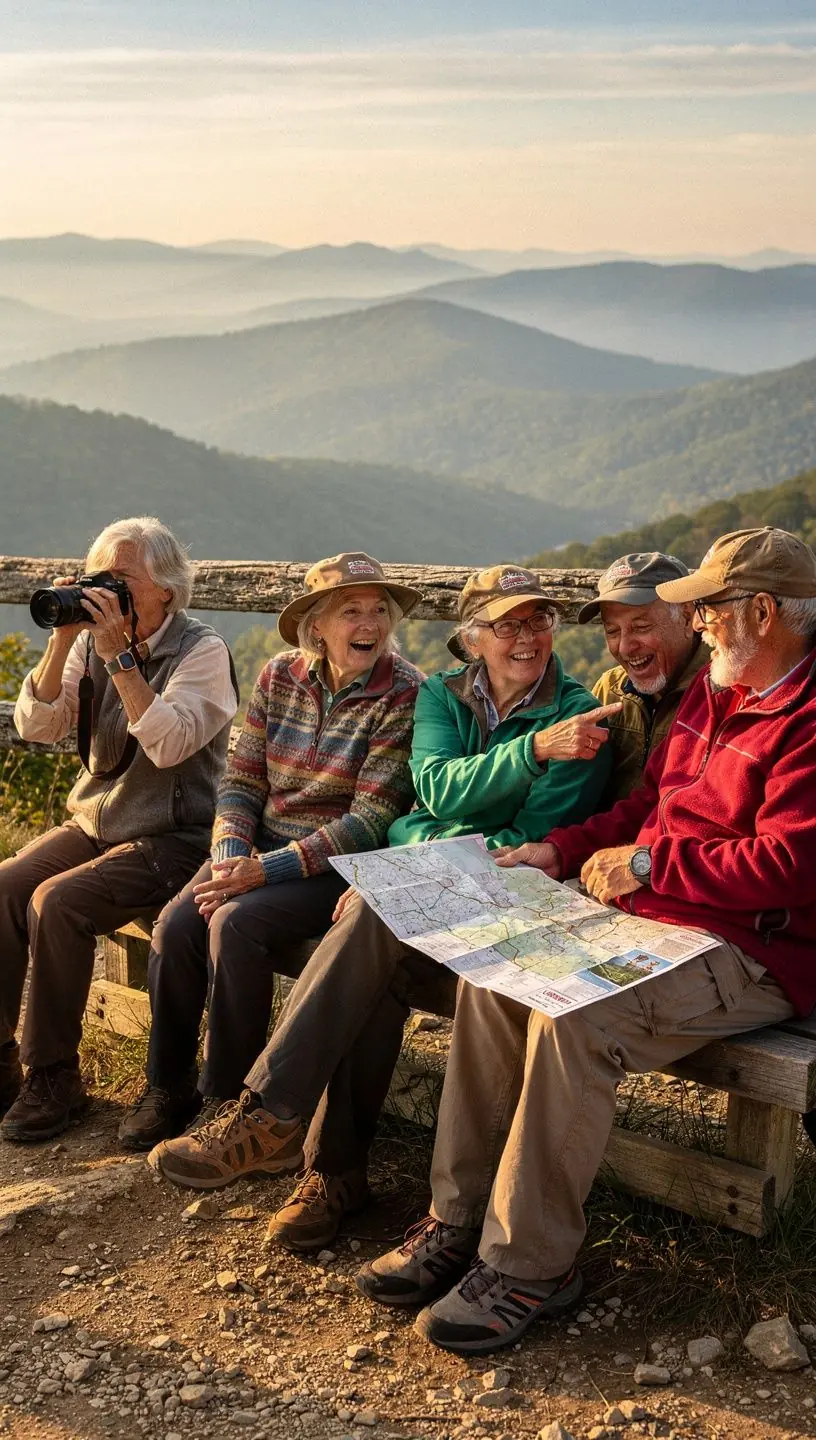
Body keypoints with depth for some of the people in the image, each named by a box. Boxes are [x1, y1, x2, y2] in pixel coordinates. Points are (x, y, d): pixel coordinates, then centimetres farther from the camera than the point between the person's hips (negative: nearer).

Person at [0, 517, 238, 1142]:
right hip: (94, 821, 6)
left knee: (57, 901, -27)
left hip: (171, 838, -6)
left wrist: (119, 655, -25)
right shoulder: (93, 640, 7)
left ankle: (54, 1077, -13)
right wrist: (63, 640, -13)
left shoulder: (202, 650, -9)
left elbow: (168, 743, -24)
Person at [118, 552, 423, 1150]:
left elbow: (372, 820, -16)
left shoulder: (403, 695, -12)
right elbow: (242, 779, 6)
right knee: (176, 923, -20)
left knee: (235, 922, -28)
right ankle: (168, 1088, 1)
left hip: (340, 865, -5)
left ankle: (225, 1100, -12)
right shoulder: (280, 676, 4)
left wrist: (268, 869, -21)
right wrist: (230, 854, -14)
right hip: (261, 848, 5)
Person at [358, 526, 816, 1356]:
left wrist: (646, 864, -16)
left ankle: (530, 1264, -17)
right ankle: (458, 1224, -5)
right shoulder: (711, 693, 16)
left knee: (575, 1016, -31)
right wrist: (563, 850, 10)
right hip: (652, 920, 9)